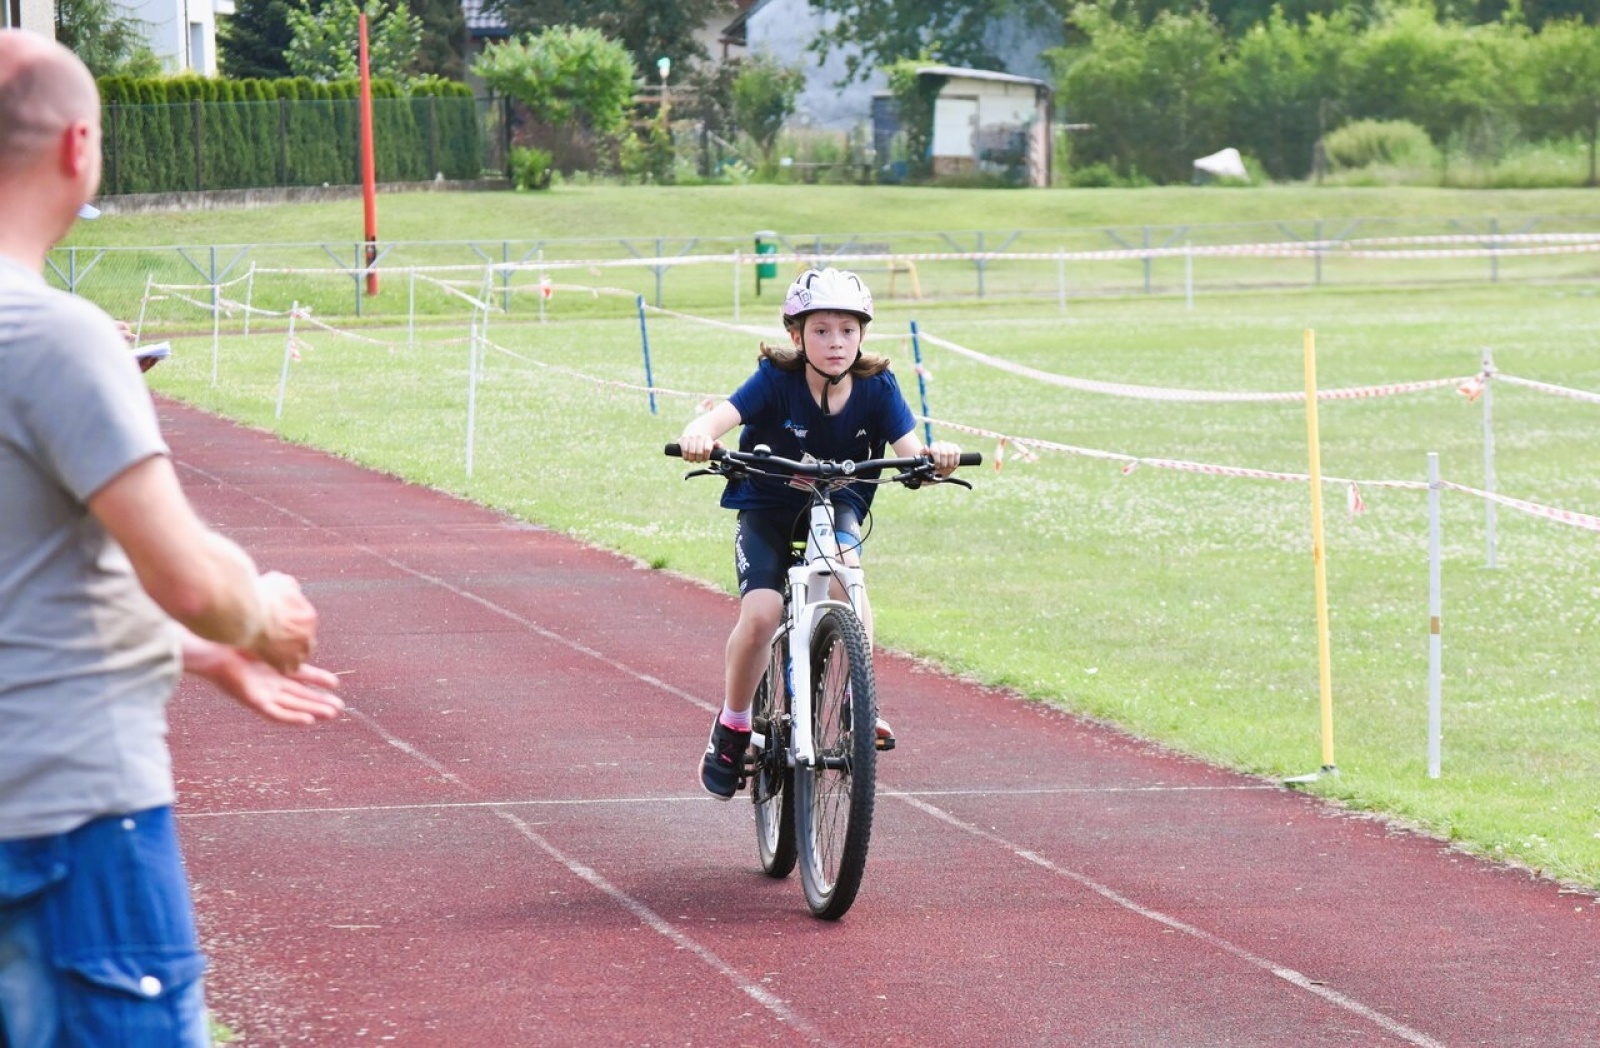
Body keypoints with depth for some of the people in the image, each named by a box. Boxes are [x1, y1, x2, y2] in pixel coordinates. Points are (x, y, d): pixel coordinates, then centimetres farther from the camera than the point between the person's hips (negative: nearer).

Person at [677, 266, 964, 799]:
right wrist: (699, 434, -59)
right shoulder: (776, 380, -21)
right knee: (761, 613, -22)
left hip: (838, 503, 1)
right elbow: (721, 416, -35)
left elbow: (910, 450, -23)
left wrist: (936, 455, -47)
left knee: (843, 566, -33)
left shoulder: (876, 386, -14)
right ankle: (732, 726, 1)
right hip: (767, 509, -1)